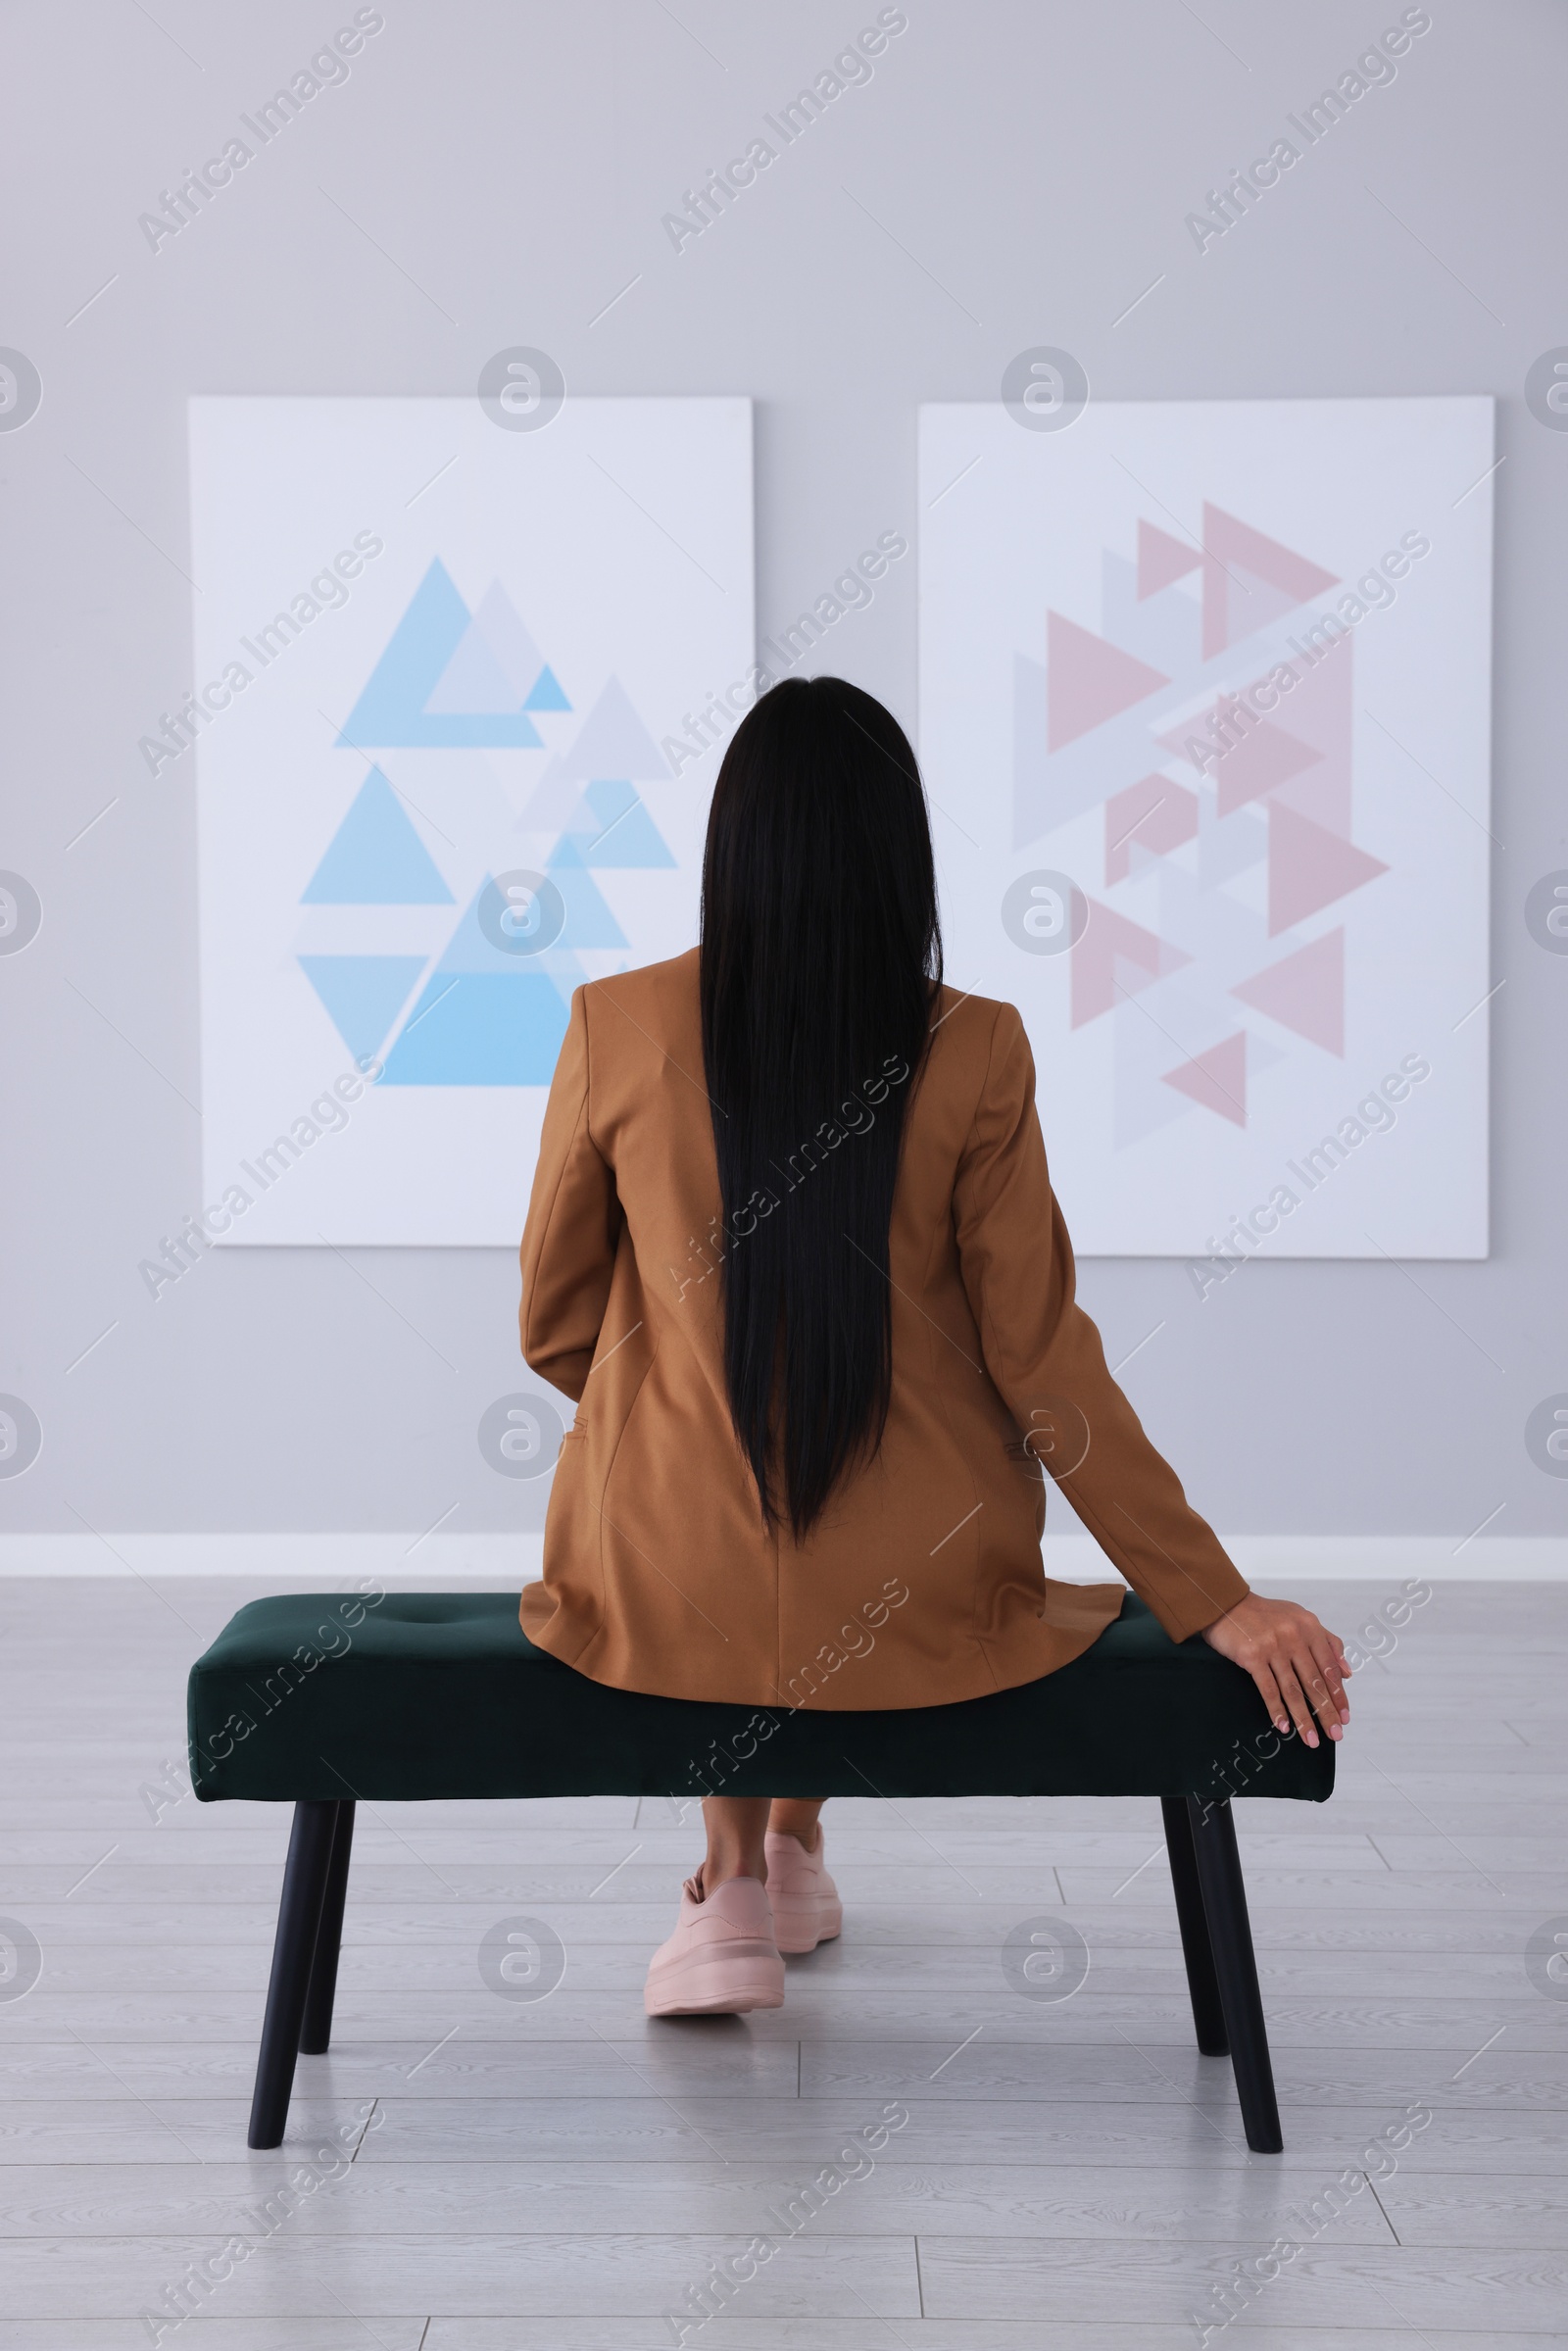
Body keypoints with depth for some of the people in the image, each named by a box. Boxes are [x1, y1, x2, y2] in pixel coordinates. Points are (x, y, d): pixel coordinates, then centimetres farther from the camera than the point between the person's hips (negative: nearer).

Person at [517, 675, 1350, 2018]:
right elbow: (1043, 1360, -8)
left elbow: (554, 1327, 1)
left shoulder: (617, 1027, -9)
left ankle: (733, 1886, 32)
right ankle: (795, 1846, 43)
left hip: (668, 1598, 0)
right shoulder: (973, 1053, -11)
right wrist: (1215, 1600, 1)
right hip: (917, 1604, 0)